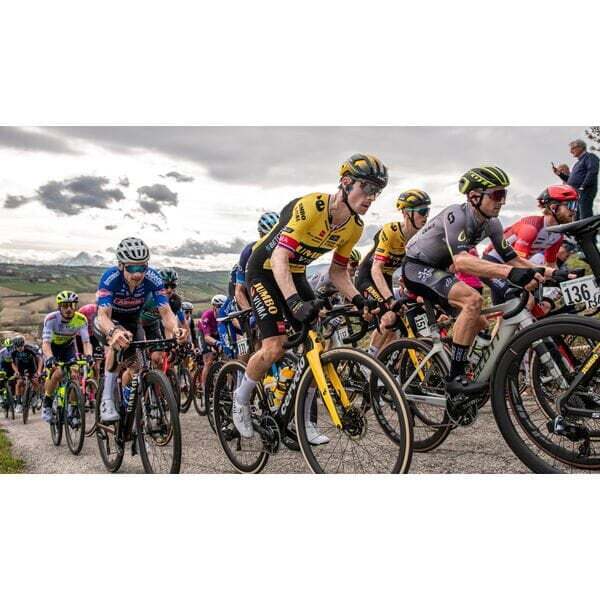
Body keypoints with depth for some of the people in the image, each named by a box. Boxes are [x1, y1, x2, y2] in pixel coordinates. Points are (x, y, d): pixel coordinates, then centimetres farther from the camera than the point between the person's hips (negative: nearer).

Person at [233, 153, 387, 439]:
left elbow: (337, 272, 3)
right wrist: (295, 302, -49)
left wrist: (359, 299, -15)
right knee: (274, 348, -19)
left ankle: (302, 421, 10)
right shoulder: (310, 207, -30)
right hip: (265, 271, -7)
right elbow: (279, 258, -36)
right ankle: (241, 398, 10)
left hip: (295, 274, 7)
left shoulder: (354, 227, -6)